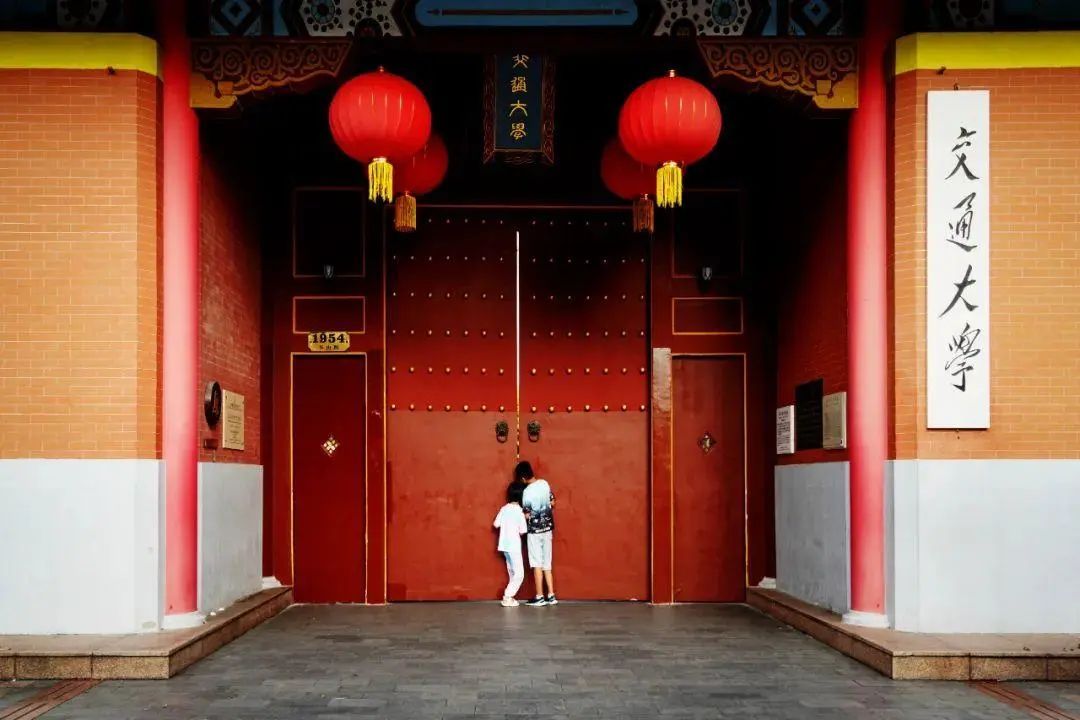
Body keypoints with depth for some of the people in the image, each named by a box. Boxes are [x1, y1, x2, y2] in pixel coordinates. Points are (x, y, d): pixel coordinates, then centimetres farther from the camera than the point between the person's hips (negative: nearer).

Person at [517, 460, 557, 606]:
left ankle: (540, 597, 3)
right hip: (547, 528, 6)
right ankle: (551, 595, 9)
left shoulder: (527, 492, -19)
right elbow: (552, 504, 8)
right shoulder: (544, 483, -2)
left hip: (535, 530, -6)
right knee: (547, 563, 10)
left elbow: (527, 515, -13)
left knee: (537, 564, 1)